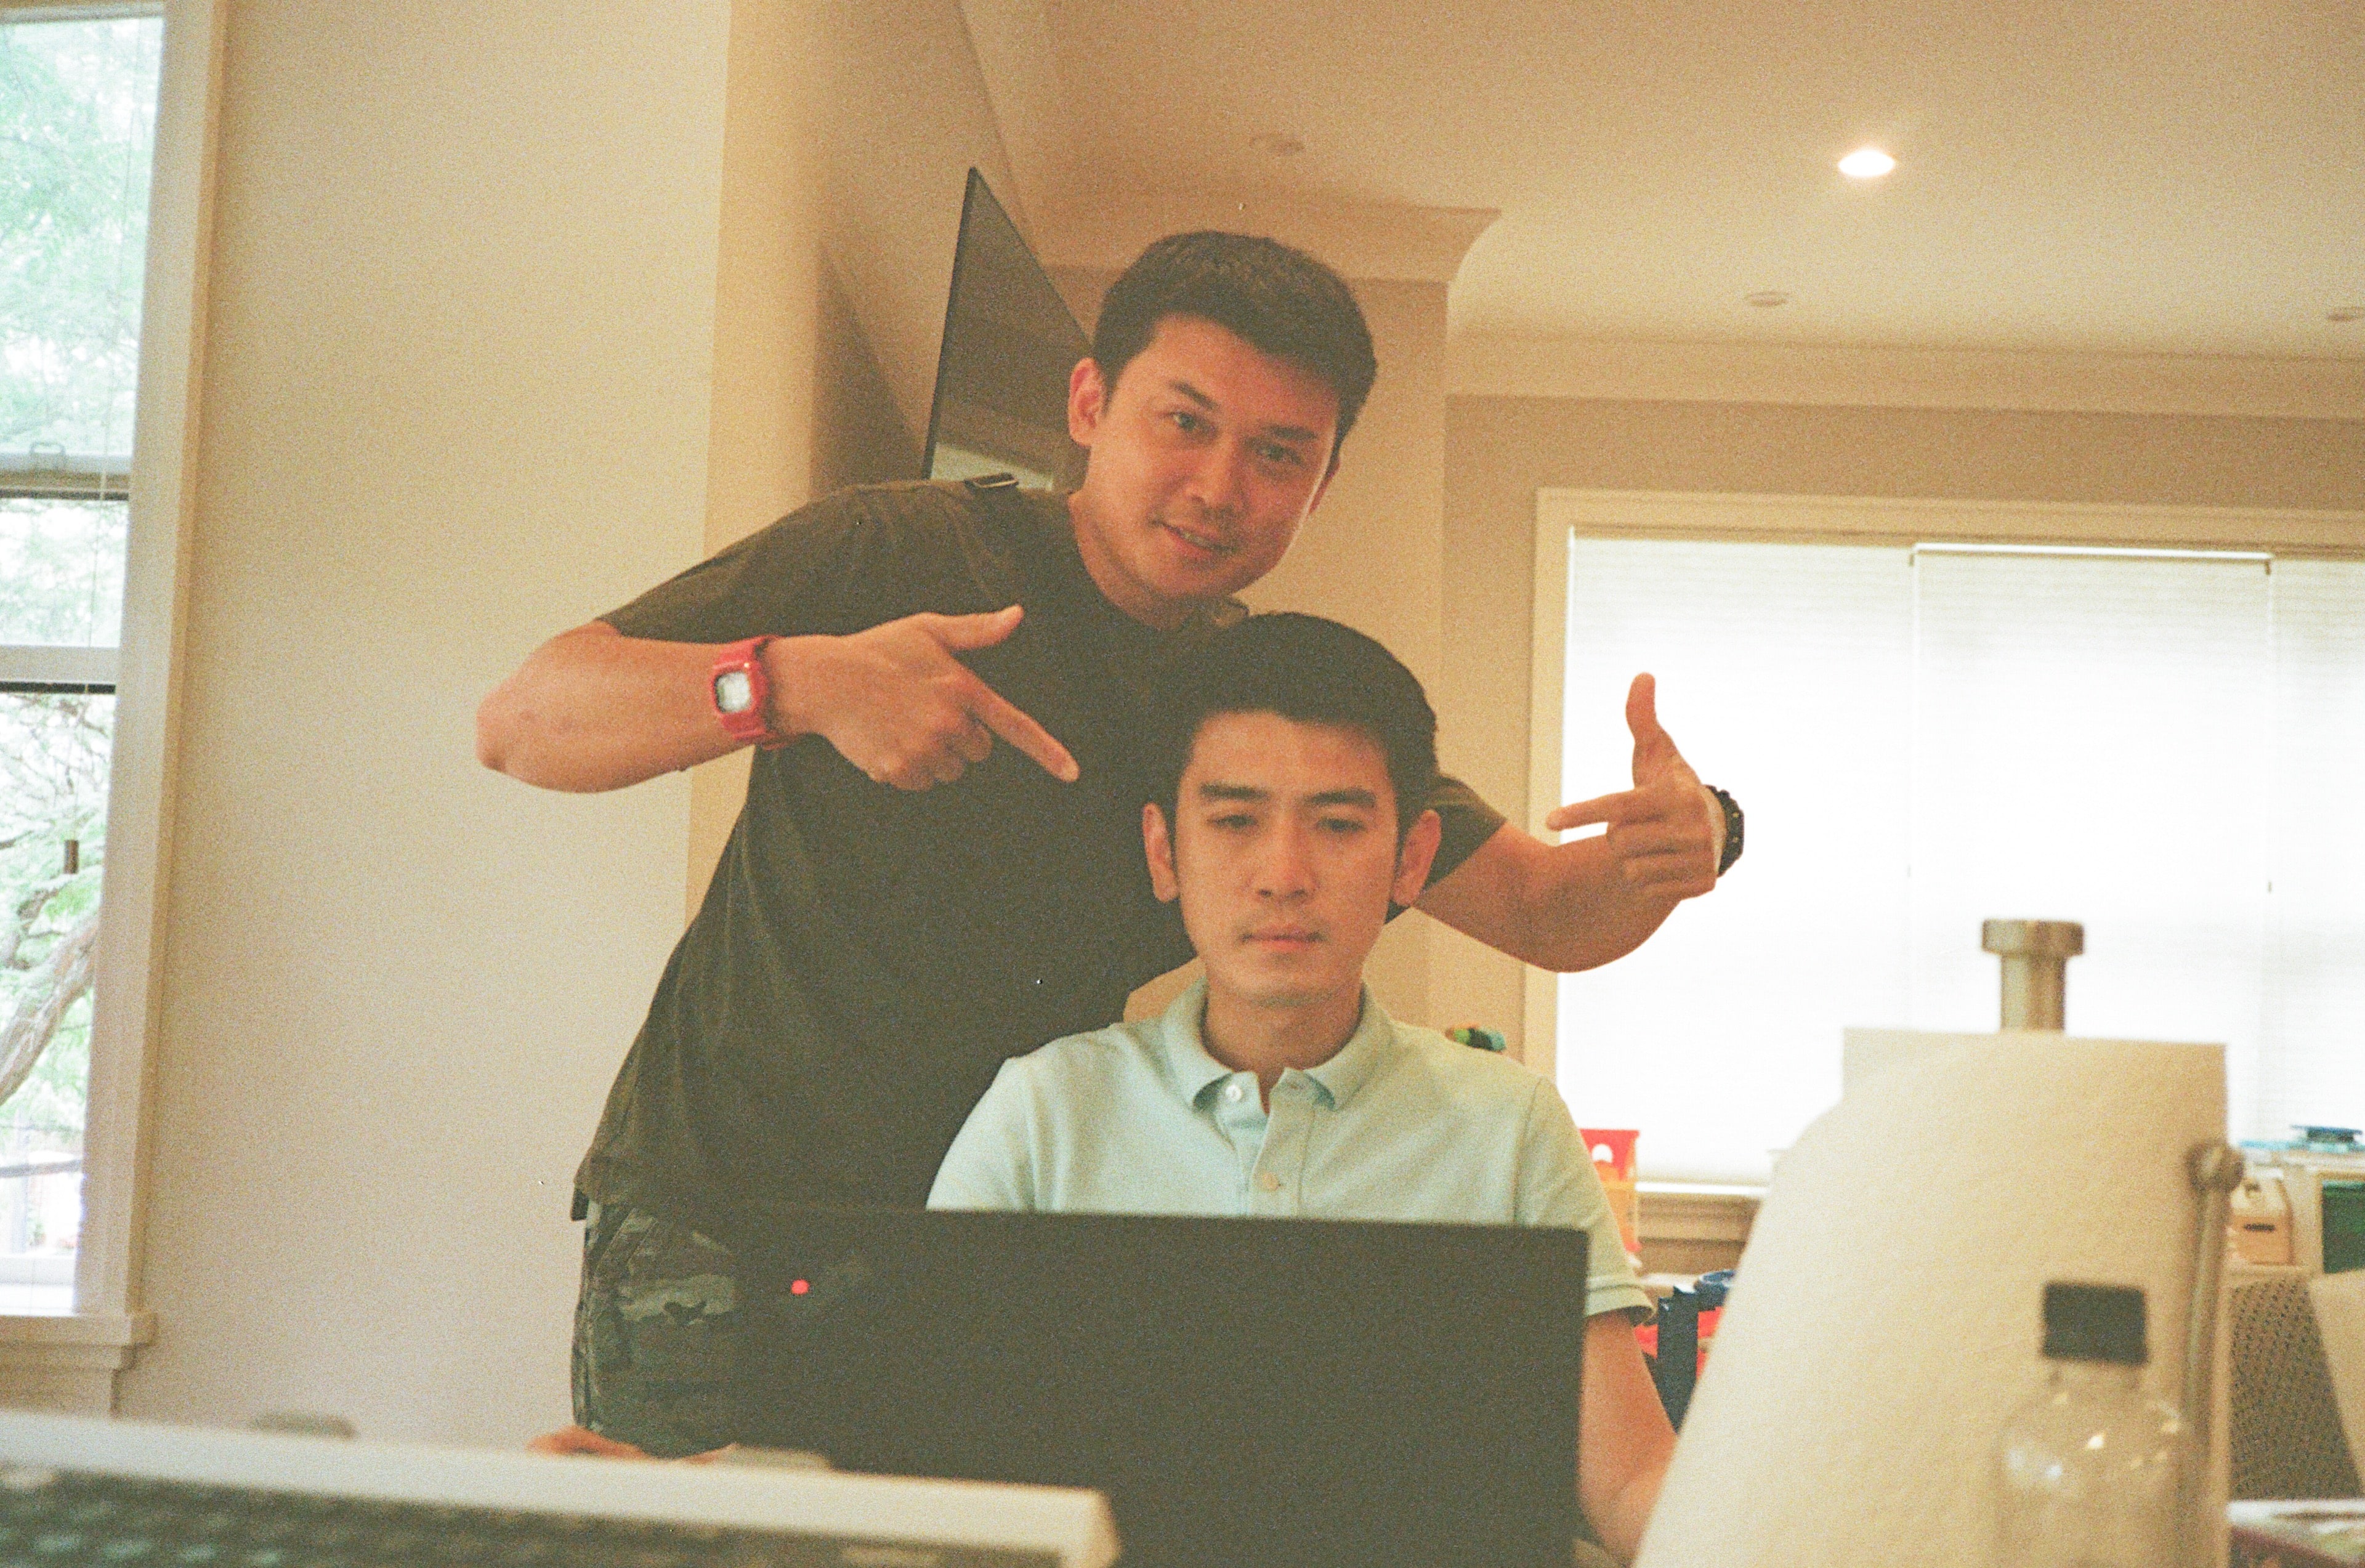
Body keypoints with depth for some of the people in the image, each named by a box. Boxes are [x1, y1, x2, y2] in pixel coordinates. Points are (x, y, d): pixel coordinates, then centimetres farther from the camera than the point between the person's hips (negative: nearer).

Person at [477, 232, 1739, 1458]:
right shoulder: (897, 554, -12)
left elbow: (1546, 912, 4)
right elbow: (519, 722, -16)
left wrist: (1672, 846, -21)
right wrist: (797, 682, -35)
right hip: (717, 1222, -3)